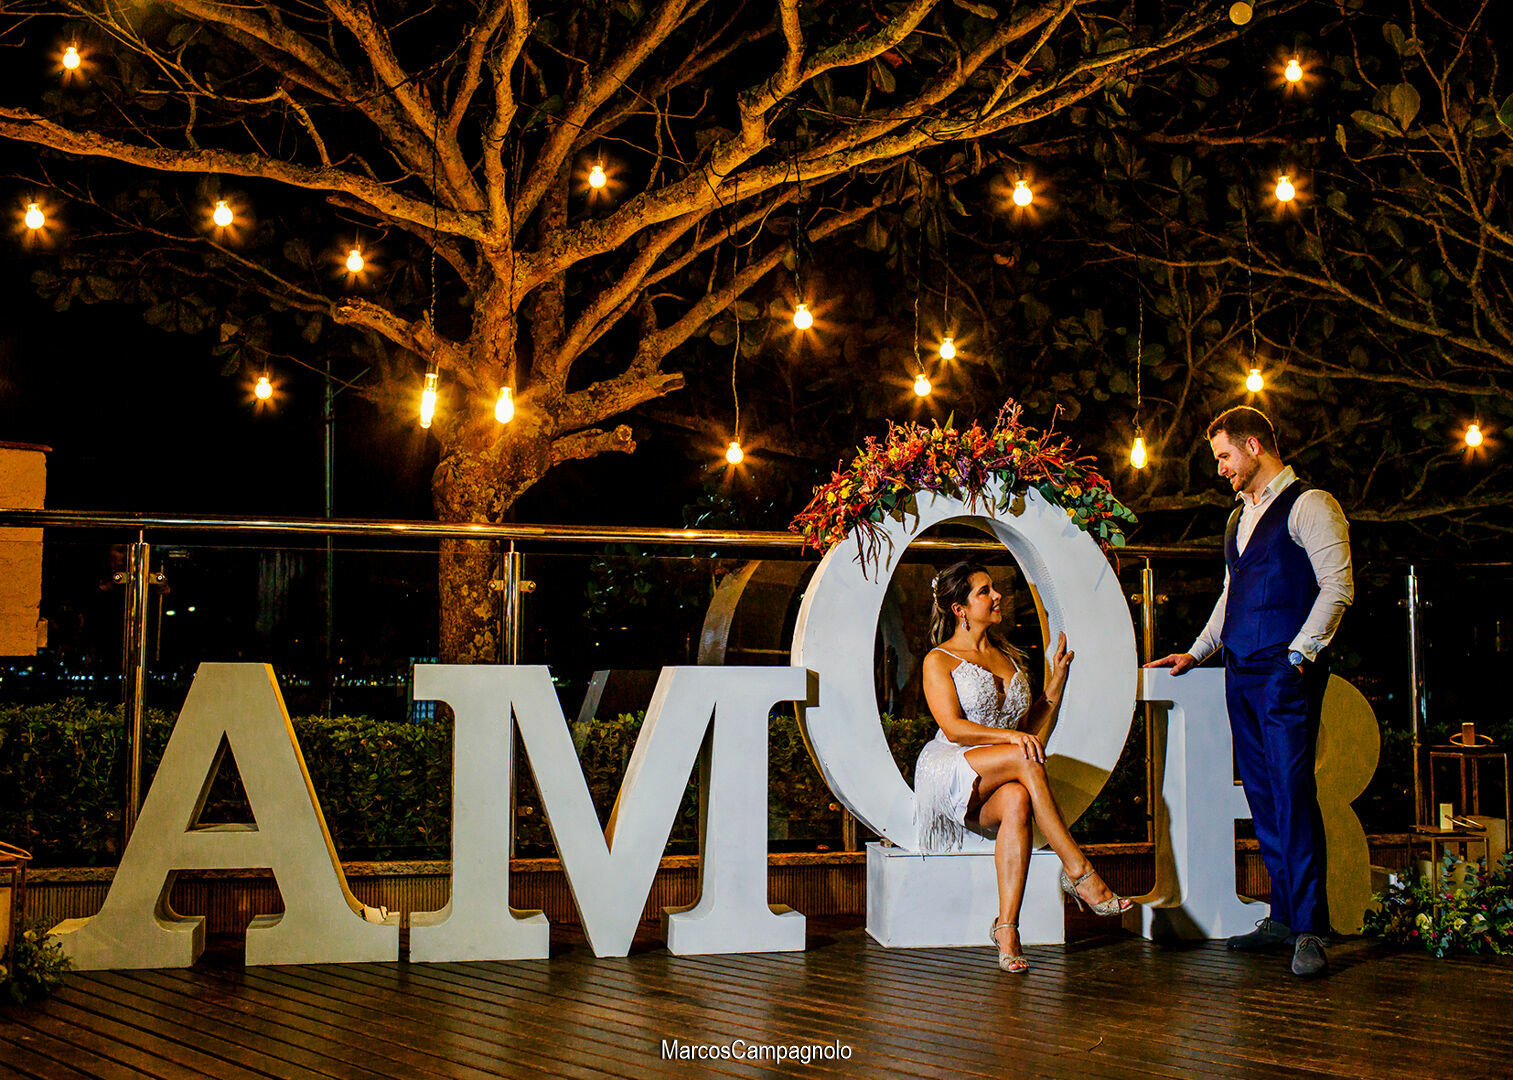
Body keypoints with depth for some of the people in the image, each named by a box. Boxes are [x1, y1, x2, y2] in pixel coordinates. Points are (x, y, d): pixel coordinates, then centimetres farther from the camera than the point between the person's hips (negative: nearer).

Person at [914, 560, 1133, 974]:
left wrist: (1057, 678, 11)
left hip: (996, 788, 4)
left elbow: (1035, 729, 19)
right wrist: (1011, 736, -23)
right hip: (951, 776, -4)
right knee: (1026, 760, -33)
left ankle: (1007, 927, -42)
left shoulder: (1012, 659, 22)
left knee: (1017, 802, -35)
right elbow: (953, 728, -10)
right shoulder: (939, 660, 5)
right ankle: (1078, 872, -31)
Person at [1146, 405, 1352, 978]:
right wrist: (1197, 651, 21)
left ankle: (1310, 930, -8)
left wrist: (1299, 654, -16)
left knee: (1291, 794, -12)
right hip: (1241, 672, 8)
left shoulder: (1309, 504, -4)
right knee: (1262, 796, 7)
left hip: (1287, 673, -8)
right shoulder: (1240, 515, 21)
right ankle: (1283, 916, 14)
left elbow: (1337, 586, -11)